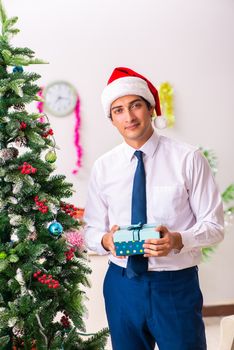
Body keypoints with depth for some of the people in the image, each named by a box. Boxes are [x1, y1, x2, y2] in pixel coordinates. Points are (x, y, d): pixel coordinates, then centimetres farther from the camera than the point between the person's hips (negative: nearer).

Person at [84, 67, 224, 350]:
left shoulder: (188, 159, -6)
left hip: (177, 284, -2)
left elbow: (214, 225, -4)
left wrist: (178, 240, -23)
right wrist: (105, 240, -16)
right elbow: (91, 230, 7)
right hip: (121, 283, 3)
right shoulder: (103, 167, 3)